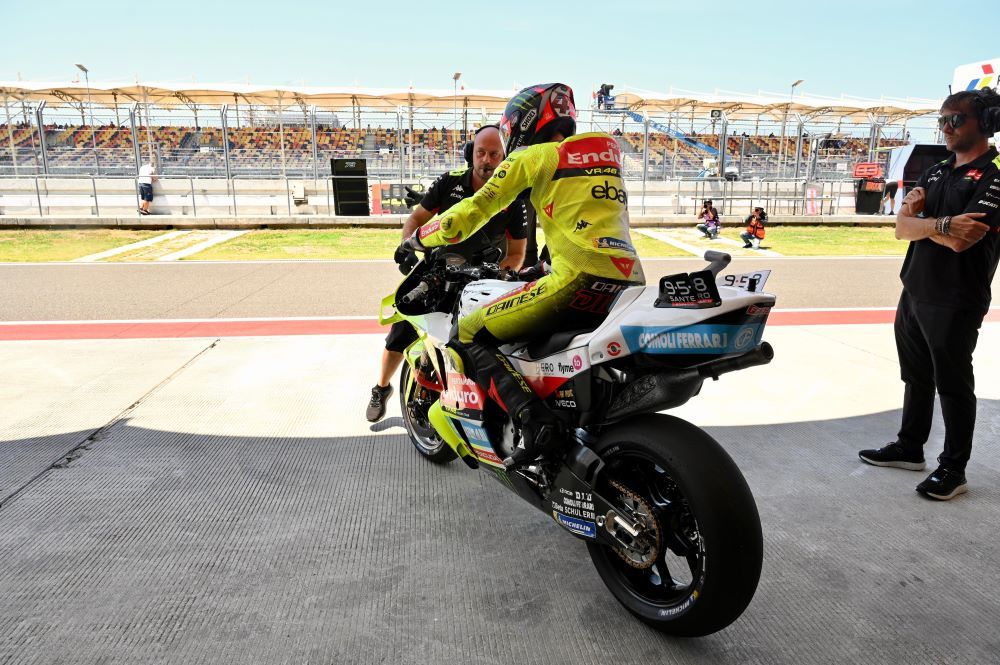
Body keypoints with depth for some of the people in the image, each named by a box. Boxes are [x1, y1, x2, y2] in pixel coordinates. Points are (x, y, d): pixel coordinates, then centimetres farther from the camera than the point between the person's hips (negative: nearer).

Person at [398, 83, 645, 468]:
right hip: (630, 285, 8)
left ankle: (533, 421, -22)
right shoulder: (607, 153, 26)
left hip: (581, 280, -8)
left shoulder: (532, 157, 6)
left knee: (467, 337, -2)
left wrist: (420, 239, 20)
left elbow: (476, 209, 5)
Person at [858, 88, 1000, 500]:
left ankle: (953, 469, 15)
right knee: (916, 377, 17)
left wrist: (920, 221, -9)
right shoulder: (934, 173, 13)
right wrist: (942, 224, -13)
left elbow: (960, 240, -23)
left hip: (955, 302, -7)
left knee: (953, 385, 2)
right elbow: (902, 227, 3)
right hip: (914, 292, 8)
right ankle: (910, 448, 31)